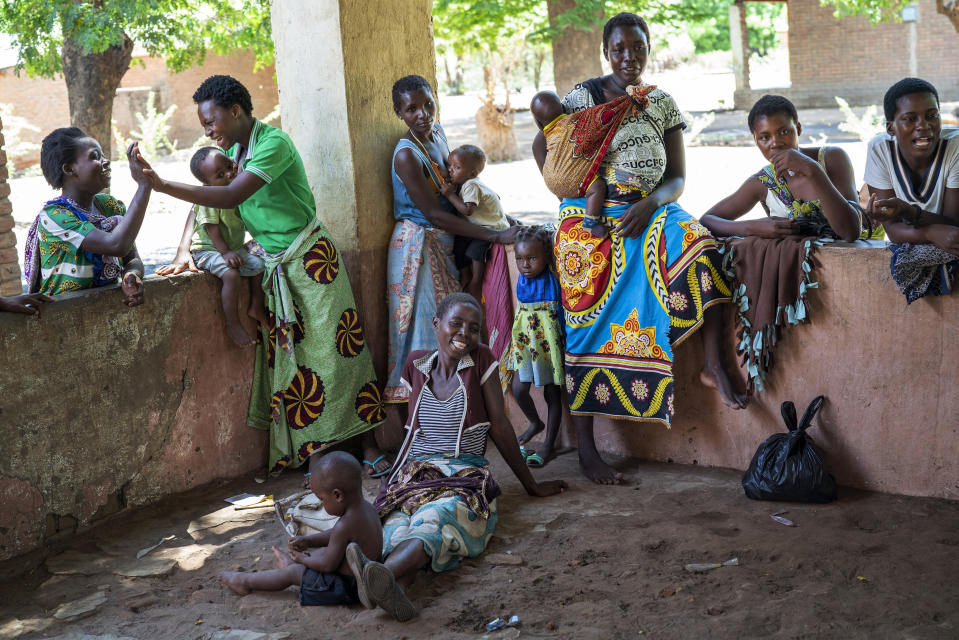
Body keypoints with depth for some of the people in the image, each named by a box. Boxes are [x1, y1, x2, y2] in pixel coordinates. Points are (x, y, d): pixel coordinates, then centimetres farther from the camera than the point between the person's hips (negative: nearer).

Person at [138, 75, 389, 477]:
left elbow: (230, 197, -30)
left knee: (338, 349, -5)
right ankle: (308, 452, 12)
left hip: (310, 259, -8)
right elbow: (203, 198, 10)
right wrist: (184, 251, -4)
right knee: (285, 358, 5)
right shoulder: (232, 150, 6)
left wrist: (161, 184, -33)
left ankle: (369, 445, 2)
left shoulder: (274, 143, -20)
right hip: (273, 263, 8)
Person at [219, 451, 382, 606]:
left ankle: (245, 581, 23)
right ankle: (292, 563, 56)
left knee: (293, 572, 6)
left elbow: (328, 565, -21)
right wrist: (309, 541, 9)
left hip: (347, 587, -8)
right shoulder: (367, 508, -2)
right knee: (323, 550, 30)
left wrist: (303, 559, -4)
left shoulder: (344, 526, -31)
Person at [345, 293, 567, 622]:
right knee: (399, 521, -35)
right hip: (414, 473, 3)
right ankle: (391, 588, -70)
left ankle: (382, 575, -72)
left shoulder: (481, 360, 5)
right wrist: (393, 477, 24)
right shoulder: (416, 364, 14)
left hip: (464, 475, -3)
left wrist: (531, 485, 12)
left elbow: (499, 426, 9)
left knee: (436, 517, -40)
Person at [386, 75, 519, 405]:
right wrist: (496, 235, -24)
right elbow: (434, 214, -23)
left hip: (444, 244, 8)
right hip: (419, 247, -8)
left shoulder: (437, 131, 5)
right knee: (426, 323, -6)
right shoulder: (407, 155, -21)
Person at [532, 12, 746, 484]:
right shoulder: (584, 97, 1)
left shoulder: (663, 104, 10)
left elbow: (677, 177, 7)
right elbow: (542, 146, 10)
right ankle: (585, 447, -9)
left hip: (650, 211, 3)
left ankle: (713, 363, -21)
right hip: (592, 217, -3)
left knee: (699, 246, -28)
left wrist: (649, 204, -14)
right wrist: (573, 196, 0)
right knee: (592, 319, -13)